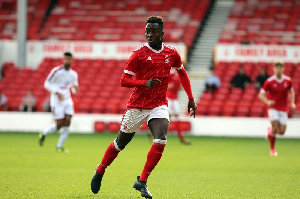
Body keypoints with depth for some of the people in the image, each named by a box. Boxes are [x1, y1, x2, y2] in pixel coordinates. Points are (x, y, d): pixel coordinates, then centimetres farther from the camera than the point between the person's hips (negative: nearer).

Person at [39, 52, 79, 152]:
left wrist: (75, 88, -6)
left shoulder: (73, 74, 8)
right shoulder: (56, 71, -9)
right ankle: (44, 133, 21)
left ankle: (59, 146, 0)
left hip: (67, 100, 5)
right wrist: (57, 92, -18)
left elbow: (74, 88, 19)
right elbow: (47, 84, -7)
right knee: (59, 124, -9)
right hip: (57, 101, -5)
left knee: (67, 122, -8)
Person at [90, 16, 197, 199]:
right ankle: (100, 172, 35)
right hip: (137, 106, -2)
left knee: (161, 141, -22)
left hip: (159, 105, 2)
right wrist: (145, 83, -27)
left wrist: (191, 98, 15)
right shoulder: (139, 54, -8)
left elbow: (182, 73, 21)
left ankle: (142, 182, -12)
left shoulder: (172, 53, 3)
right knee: (120, 143, 10)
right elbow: (124, 80, -10)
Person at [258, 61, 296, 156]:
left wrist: (292, 103, -1)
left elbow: (291, 92, 16)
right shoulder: (269, 81, -10)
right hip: (273, 108, -3)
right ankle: (272, 149, -1)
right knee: (275, 126, -19)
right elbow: (261, 94, -6)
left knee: (282, 131, -1)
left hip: (283, 109, 3)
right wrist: (267, 102, -25)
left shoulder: (288, 80, -1)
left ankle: (270, 130, 35)